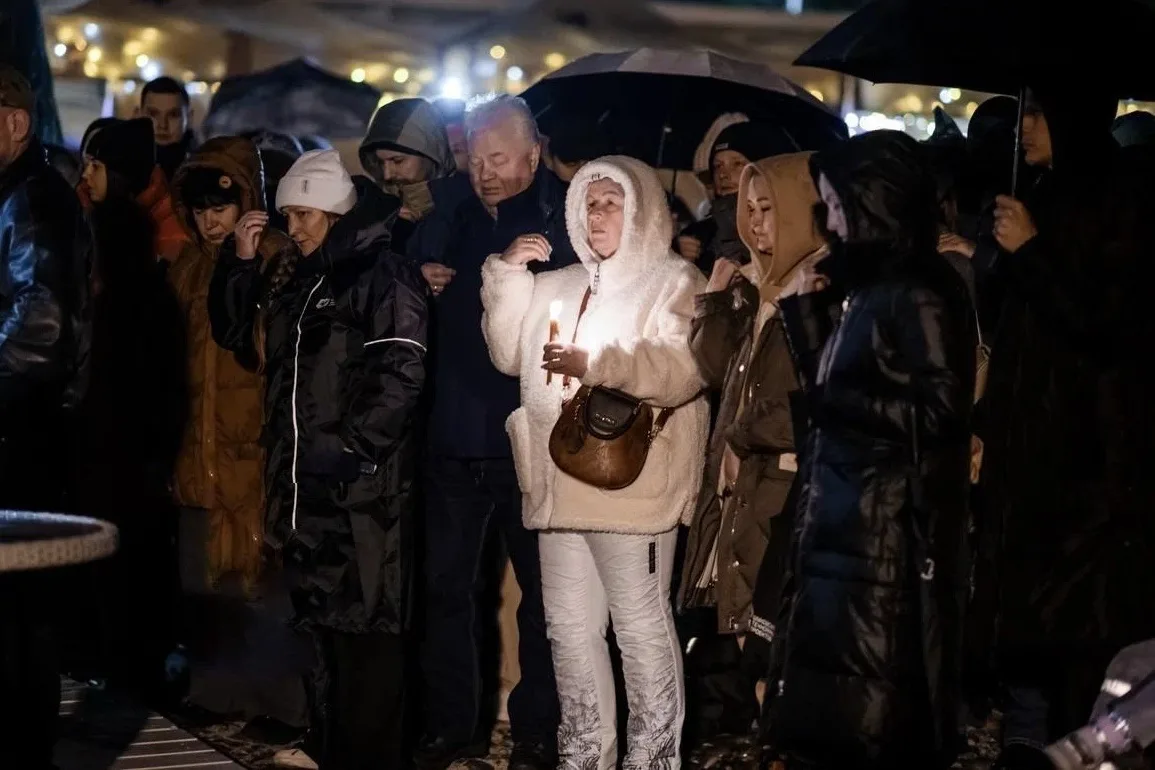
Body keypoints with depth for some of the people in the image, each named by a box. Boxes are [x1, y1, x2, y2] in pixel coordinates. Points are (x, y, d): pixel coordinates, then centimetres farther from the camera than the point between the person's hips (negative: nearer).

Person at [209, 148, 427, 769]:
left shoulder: (382, 275, -7)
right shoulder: (295, 281, 18)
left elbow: (401, 372, -15)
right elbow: (234, 331, 26)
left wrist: (351, 449, -18)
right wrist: (239, 262, 12)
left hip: (362, 485, -8)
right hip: (305, 482, 8)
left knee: (365, 630, -7)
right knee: (323, 626, 12)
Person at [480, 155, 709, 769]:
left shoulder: (675, 282, 0)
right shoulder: (561, 285, 20)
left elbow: (683, 369, -15)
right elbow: (510, 355, 14)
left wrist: (597, 365, -23)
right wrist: (508, 275, 5)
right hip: (560, 481, 7)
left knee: (640, 623, -3)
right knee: (569, 625, 10)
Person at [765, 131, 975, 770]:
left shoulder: (918, 292, -12)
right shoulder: (869, 287, 14)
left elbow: (943, 409, -18)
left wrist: (840, 403, -12)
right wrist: (804, 311, 11)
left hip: (889, 528, -9)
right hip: (846, 516, 9)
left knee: (874, 719, -5)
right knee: (835, 709, 12)